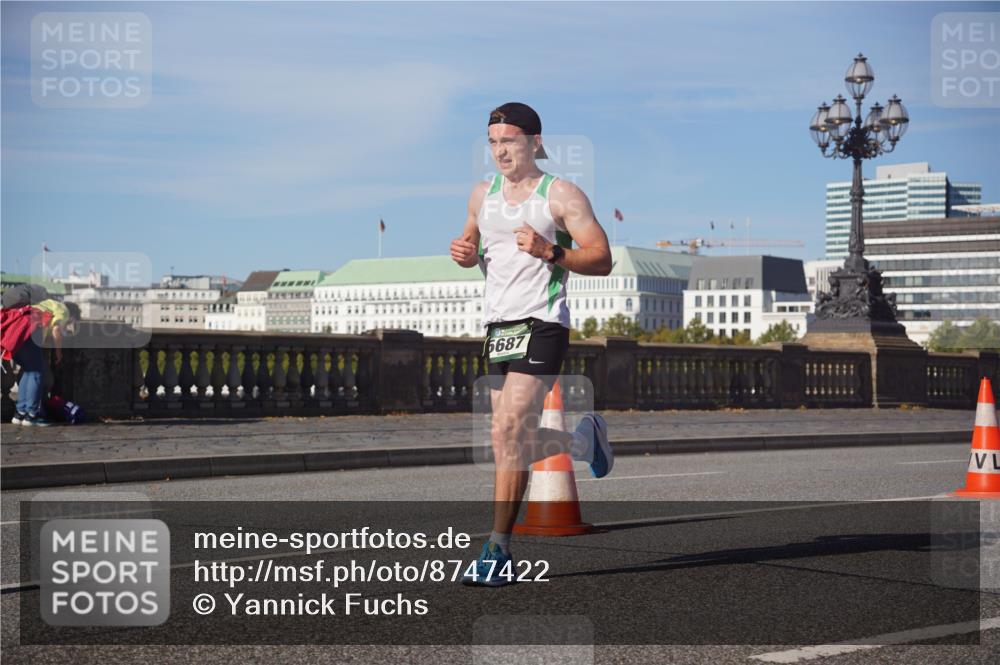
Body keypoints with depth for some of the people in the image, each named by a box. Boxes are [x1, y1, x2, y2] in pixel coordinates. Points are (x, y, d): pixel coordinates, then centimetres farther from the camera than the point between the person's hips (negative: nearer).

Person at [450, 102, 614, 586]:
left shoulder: (561, 195, -3)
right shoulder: (482, 195, 14)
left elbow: (602, 260, -6)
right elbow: (472, 247, 28)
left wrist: (549, 252, -22)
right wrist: (463, 254, 4)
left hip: (541, 324, -7)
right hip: (497, 324, 7)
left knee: (508, 432, -17)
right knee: (516, 442, 8)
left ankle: (498, 551, -13)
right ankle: (585, 439, 38)